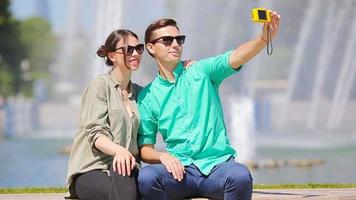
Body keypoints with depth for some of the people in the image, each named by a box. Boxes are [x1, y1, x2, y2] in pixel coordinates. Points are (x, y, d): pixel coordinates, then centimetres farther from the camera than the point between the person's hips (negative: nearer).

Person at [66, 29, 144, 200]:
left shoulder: (138, 93, 21)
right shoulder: (100, 85, 2)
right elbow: (95, 133, -10)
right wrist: (118, 150, -29)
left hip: (124, 167, 5)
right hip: (90, 170, -5)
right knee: (121, 175, -38)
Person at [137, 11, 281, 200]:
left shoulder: (201, 71, 9)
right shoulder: (147, 96, 12)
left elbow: (236, 57, -10)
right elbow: (145, 148, 12)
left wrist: (264, 38, -29)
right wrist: (162, 156, -11)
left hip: (217, 163, 0)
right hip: (180, 168, 0)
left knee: (240, 176, -35)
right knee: (147, 177, -33)